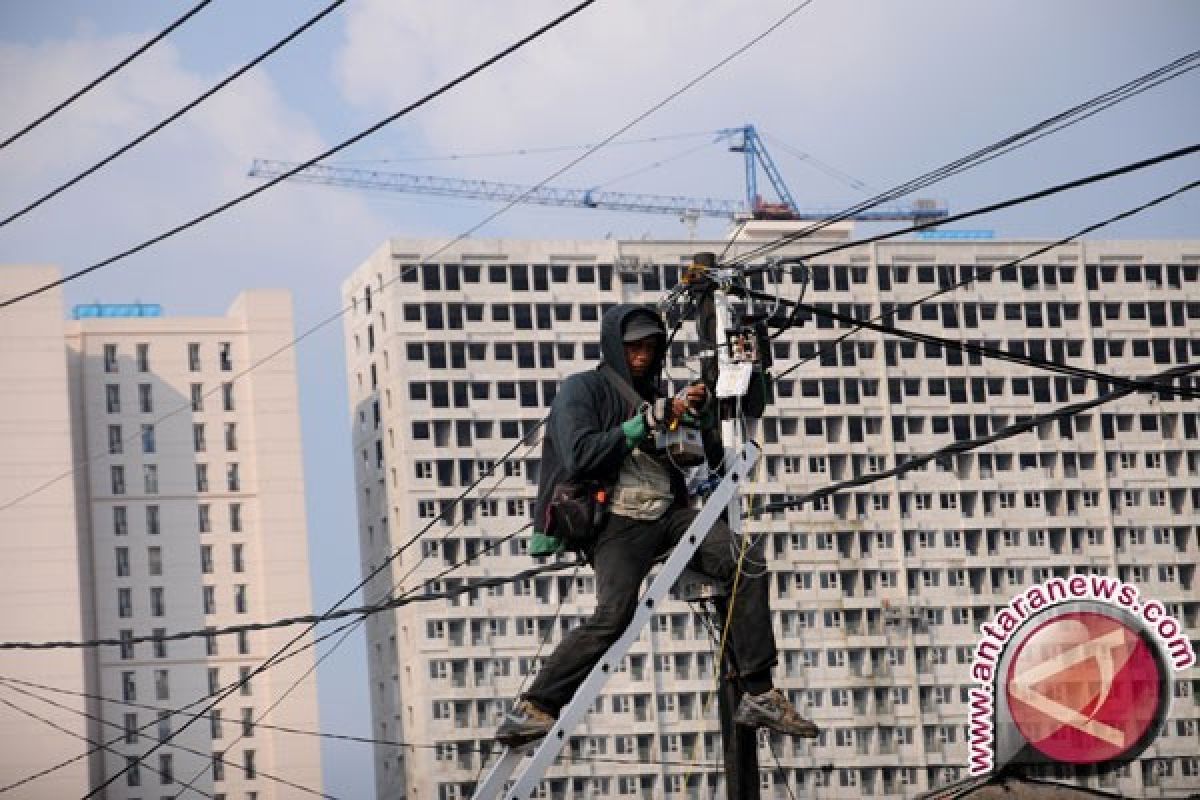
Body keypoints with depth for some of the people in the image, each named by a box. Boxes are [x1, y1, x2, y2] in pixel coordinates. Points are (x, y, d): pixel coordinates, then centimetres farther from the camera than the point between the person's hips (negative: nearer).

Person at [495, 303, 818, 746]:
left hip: (668, 515, 6)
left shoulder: (650, 394, 23)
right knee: (613, 615, -27)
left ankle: (759, 696, -14)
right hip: (617, 522, -6)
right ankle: (527, 711, -20)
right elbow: (580, 456, -12)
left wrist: (697, 408, 4)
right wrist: (646, 423, -14)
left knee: (748, 566, -15)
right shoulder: (582, 390, 3)